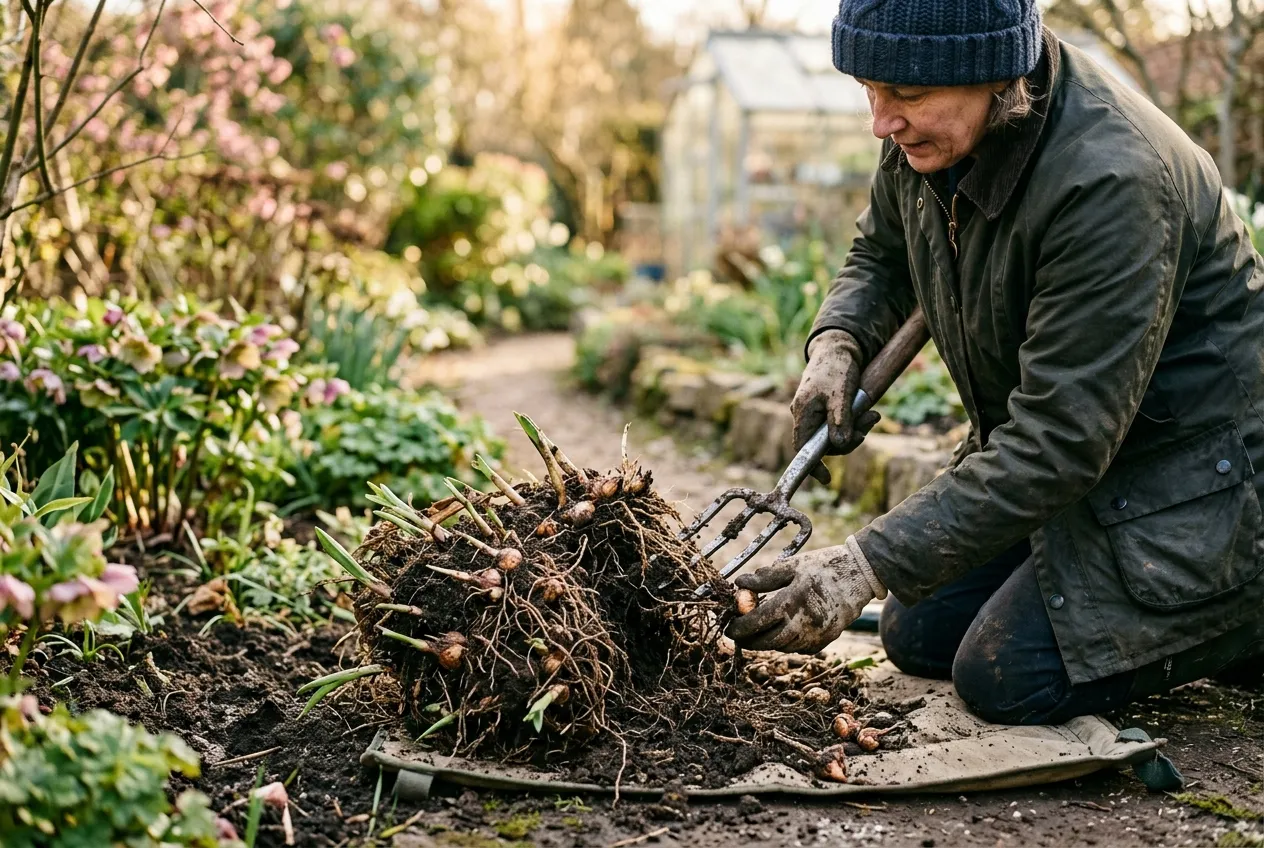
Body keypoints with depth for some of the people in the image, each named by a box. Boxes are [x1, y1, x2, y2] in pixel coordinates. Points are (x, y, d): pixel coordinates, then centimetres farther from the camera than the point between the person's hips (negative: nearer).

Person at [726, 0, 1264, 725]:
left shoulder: (1112, 181, -34)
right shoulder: (930, 131, -9)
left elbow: (1060, 441, -34)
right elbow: (882, 256, 13)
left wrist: (866, 565, -36)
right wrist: (837, 344, -11)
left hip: (1190, 466, -8)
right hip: (1060, 441, 9)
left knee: (1006, 678, -13)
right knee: (919, 636, 10)